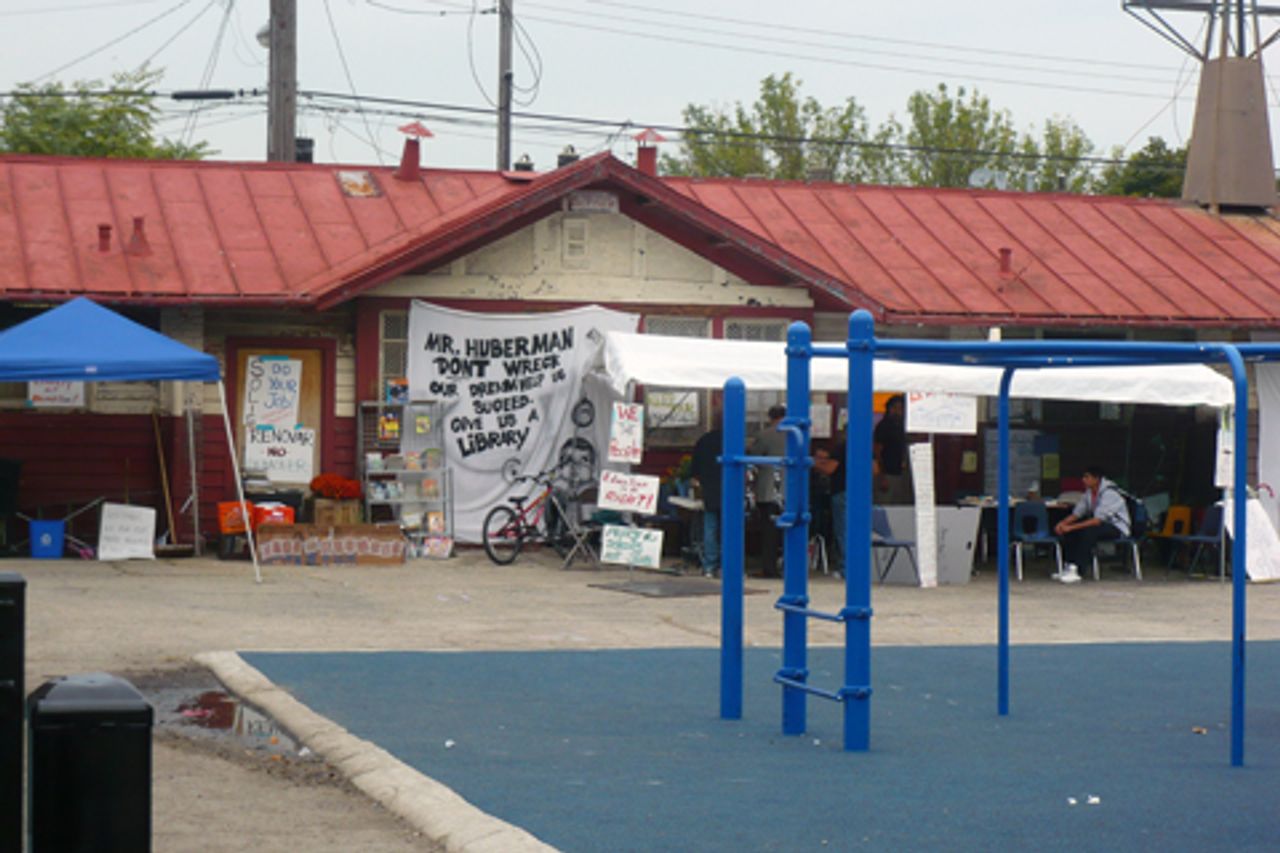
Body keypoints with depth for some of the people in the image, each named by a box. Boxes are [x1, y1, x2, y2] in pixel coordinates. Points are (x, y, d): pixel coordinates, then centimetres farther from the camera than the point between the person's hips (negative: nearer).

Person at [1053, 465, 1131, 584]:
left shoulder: (1109, 493, -24)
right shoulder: (1089, 492, 2)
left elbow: (1097, 520, -30)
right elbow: (1077, 514, 7)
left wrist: (1072, 527, -32)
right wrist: (1063, 523, -14)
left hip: (1117, 527, -8)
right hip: (1102, 523, 8)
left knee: (1088, 531, -35)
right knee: (1068, 532, -10)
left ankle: (1075, 571, -36)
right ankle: (1067, 567, -12)